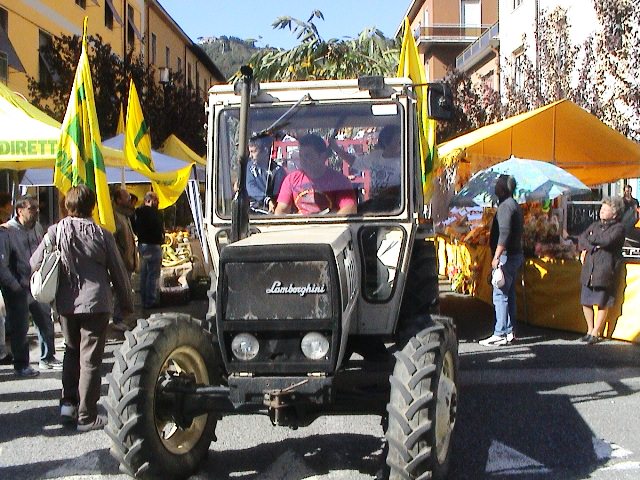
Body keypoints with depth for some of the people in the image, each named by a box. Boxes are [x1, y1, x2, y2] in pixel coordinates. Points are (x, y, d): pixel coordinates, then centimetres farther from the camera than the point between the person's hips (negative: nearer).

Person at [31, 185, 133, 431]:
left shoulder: (56, 231, -3)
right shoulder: (101, 234, -6)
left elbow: (35, 263, 1)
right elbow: (118, 272, 0)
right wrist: (127, 304, 12)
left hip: (65, 303, 3)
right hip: (95, 303, -3)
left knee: (72, 351, 23)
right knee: (90, 359, 2)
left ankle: (68, 403, 16)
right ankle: (86, 417, 5)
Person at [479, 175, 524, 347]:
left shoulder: (505, 206, -15)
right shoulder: (515, 206, 18)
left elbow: (504, 233, -24)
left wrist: (496, 256, -26)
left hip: (507, 255, -11)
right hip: (515, 254, 11)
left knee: (500, 294, -9)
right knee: (509, 294, 13)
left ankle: (500, 334, -10)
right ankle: (510, 331, 17)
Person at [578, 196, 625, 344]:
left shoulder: (618, 228, -1)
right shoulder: (595, 225, 18)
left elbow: (606, 240, -17)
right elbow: (581, 238, 12)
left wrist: (591, 238, -1)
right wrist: (591, 246, -7)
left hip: (604, 270, -6)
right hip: (588, 270, 6)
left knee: (602, 304, 0)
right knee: (586, 302, 8)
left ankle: (595, 333, 10)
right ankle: (590, 330, 23)